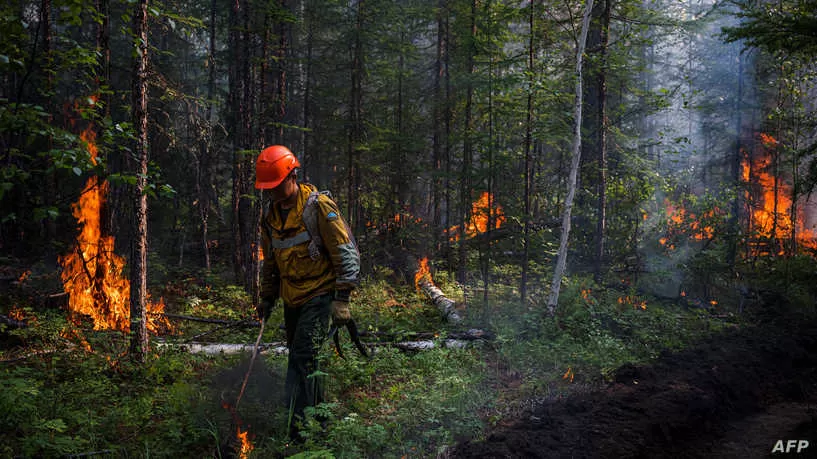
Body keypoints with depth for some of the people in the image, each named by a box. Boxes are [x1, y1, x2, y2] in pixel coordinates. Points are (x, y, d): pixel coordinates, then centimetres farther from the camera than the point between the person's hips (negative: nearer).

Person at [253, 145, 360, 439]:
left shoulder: (319, 206, -15)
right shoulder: (270, 213, 7)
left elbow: (347, 253, -15)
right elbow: (270, 260, 20)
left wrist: (342, 299, -18)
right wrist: (267, 298, 18)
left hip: (319, 295, -7)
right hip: (292, 299, 8)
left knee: (302, 357, -15)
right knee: (301, 359, 14)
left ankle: (296, 426, -12)